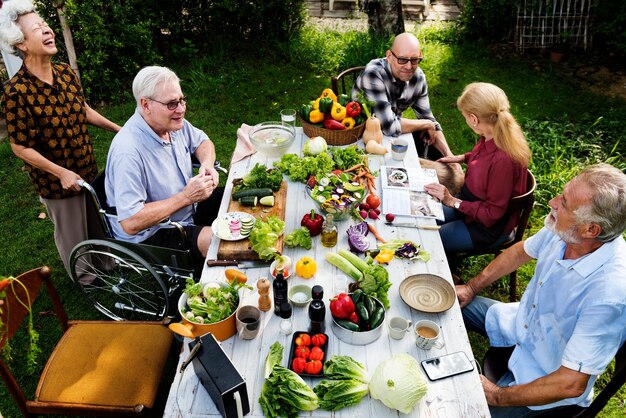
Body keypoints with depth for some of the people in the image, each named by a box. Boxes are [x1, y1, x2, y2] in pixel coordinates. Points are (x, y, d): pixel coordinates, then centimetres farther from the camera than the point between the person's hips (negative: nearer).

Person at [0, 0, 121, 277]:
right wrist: (61, 172, -22)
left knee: (98, 226, 24)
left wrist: (119, 130, 9)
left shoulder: (66, 73, -4)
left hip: (89, 170, 6)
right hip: (57, 182, -6)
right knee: (74, 236, 15)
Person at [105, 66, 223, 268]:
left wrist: (207, 164, -9)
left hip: (188, 211, 9)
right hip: (149, 235, -8)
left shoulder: (172, 122, -5)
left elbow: (202, 142, 15)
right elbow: (130, 223, -32)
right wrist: (186, 197, -29)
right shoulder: (128, 152, -30)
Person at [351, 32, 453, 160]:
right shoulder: (373, 74, -29)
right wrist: (427, 125, -19)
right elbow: (390, 126, -35)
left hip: (395, 133, 6)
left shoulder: (418, 76, -8)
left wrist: (450, 156, -11)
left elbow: (428, 119, 1)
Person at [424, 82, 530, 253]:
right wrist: (462, 158, 5)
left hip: (488, 227, -8)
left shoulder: (503, 159, -37)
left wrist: (453, 201, -24)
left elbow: (492, 214, -26)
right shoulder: (494, 135, -12)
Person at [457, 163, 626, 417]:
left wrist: (498, 396, -23)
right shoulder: (562, 230, -18)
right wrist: (472, 287, 7)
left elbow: (571, 384, -33)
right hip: (521, 323, 7)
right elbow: (521, 252, 5)